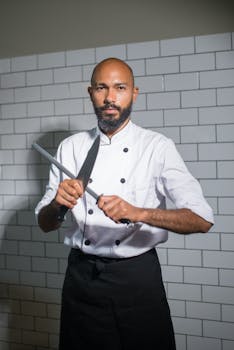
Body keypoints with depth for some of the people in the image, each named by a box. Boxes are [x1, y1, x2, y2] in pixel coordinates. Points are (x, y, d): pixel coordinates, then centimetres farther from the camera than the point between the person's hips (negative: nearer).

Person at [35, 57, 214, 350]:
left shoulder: (157, 147, -6)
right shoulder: (70, 147, 2)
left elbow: (201, 220, -15)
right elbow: (45, 224, 4)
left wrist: (138, 213, -30)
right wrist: (57, 205, -19)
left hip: (137, 277, -2)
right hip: (81, 277, 3)